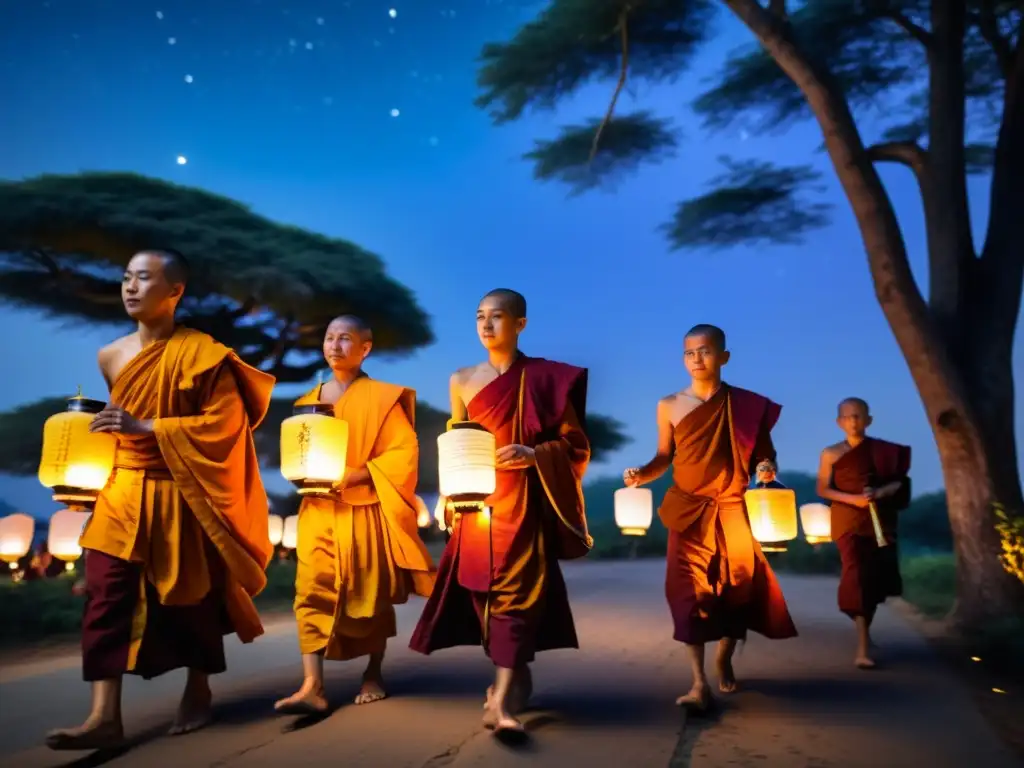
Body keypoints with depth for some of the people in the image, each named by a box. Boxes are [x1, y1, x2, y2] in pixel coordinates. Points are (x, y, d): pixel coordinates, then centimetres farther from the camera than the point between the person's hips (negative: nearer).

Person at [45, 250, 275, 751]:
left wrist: (145, 427, -23)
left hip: (181, 495, -4)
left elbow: (226, 421, -19)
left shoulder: (200, 353, -12)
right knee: (106, 596, -5)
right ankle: (105, 715, -1)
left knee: (191, 598, 9)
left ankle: (198, 691, 30)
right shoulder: (111, 355, 6)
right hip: (123, 491, 5)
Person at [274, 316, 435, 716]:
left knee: (371, 594, 7)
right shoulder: (308, 401, 11)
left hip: (366, 508, -3)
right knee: (312, 591, -8)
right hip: (319, 511, 4)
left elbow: (404, 450, -10)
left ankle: (373, 675, 25)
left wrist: (358, 475, -20)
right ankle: (312, 687, -8)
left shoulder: (381, 397, -4)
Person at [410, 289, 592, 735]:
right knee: (483, 591, 6)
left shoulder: (543, 377, 0)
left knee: (516, 590, -11)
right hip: (478, 503, 4)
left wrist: (532, 454, -17)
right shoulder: (462, 381, 9)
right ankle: (516, 679, 25)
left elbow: (575, 442, 0)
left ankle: (502, 700, -12)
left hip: (523, 502, -3)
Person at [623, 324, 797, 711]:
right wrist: (641, 474, -12)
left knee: (737, 589, 8)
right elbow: (665, 457, 7)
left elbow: (764, 454, 5)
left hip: (732, 510, 1)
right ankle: (699, 683, -2)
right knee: (689, 592, -6)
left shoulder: (747, 404, -1)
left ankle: (724, 662, 36)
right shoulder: (670, 406, 0)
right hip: (688, 511, 0)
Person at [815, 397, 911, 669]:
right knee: (856, 575, -13)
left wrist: (880, 492, -17)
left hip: (879, 520, 2)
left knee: (875, 577, 8)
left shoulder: (884, 450, 3)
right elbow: (823, 489, -1)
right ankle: (863, 647, -12)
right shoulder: (831, 453, 0)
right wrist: (853, 499, -15)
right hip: (847, 520, -2)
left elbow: (900, 482, 3)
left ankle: (864, 632, 34)